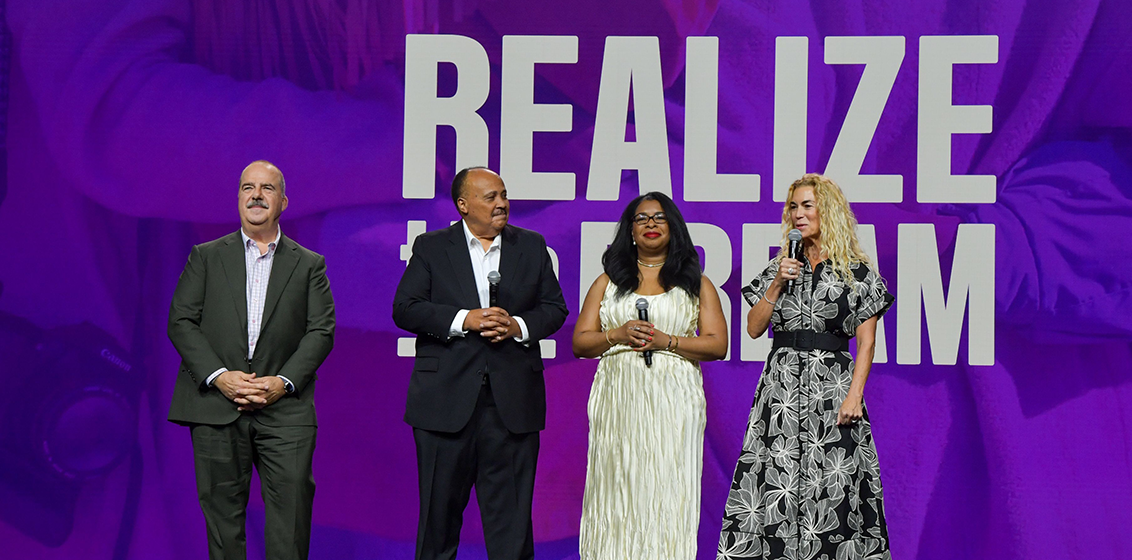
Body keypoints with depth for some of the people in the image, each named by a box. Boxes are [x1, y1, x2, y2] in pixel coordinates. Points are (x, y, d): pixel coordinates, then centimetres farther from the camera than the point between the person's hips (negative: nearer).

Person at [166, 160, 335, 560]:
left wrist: (283, 382, -11)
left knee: (291, 505, -8)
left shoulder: (309, 265, 12)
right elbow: (181, 322, 3)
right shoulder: (205, 257, 11)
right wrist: (219, 376, -10)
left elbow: (321, 331, 4)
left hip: (284, 408, 0)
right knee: (222, 509, 2)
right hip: (215, 405, 0)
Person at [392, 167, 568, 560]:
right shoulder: (431, 247, 6)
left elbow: (555, 307, 10)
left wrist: (518, 326, -9)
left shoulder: (532, 247, 11)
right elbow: (404, 309, -3)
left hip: (512, 403, 1)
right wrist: (463, 319, -15)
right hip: (446, 401, -1)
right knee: (439, 511, 5)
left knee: (511, 518, 1)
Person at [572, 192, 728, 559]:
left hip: (673, 401, -1)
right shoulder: (609, 281, 16)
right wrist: (618, 335, -8)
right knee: (617, 489, -4)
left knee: (667, 490, -7)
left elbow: (718, 345, 4)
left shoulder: (695, 283, 12)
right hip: (618, 398, 1)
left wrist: (666, 341, -9)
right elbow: (580, 343, 11)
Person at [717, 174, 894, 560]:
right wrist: (777, 284, -2)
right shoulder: (781, 266, 14)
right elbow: (754, 328, 10)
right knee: (775, 481, -3)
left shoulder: (857, 271, 4)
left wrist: (855, 394, -10)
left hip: (832, 384, -3)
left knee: (832, 487, -7)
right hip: (782, 384, 3)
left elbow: (866, 341, 0)